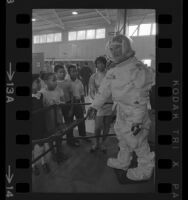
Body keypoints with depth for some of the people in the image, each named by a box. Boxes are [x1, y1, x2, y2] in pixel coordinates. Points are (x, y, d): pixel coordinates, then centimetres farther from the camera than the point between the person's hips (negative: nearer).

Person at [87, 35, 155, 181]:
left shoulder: (136, 68, -22)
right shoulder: (115, 71, 7)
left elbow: (140, 98, -24)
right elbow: (105, 89, 12)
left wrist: (138, 120, -24)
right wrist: (94, 106, 13)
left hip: (134, 113, -9)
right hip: (121, 111, 9)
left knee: (138, 141, 5)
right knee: (123, 136, 23)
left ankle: (145, 170, 29)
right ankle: (123, 162, 45)